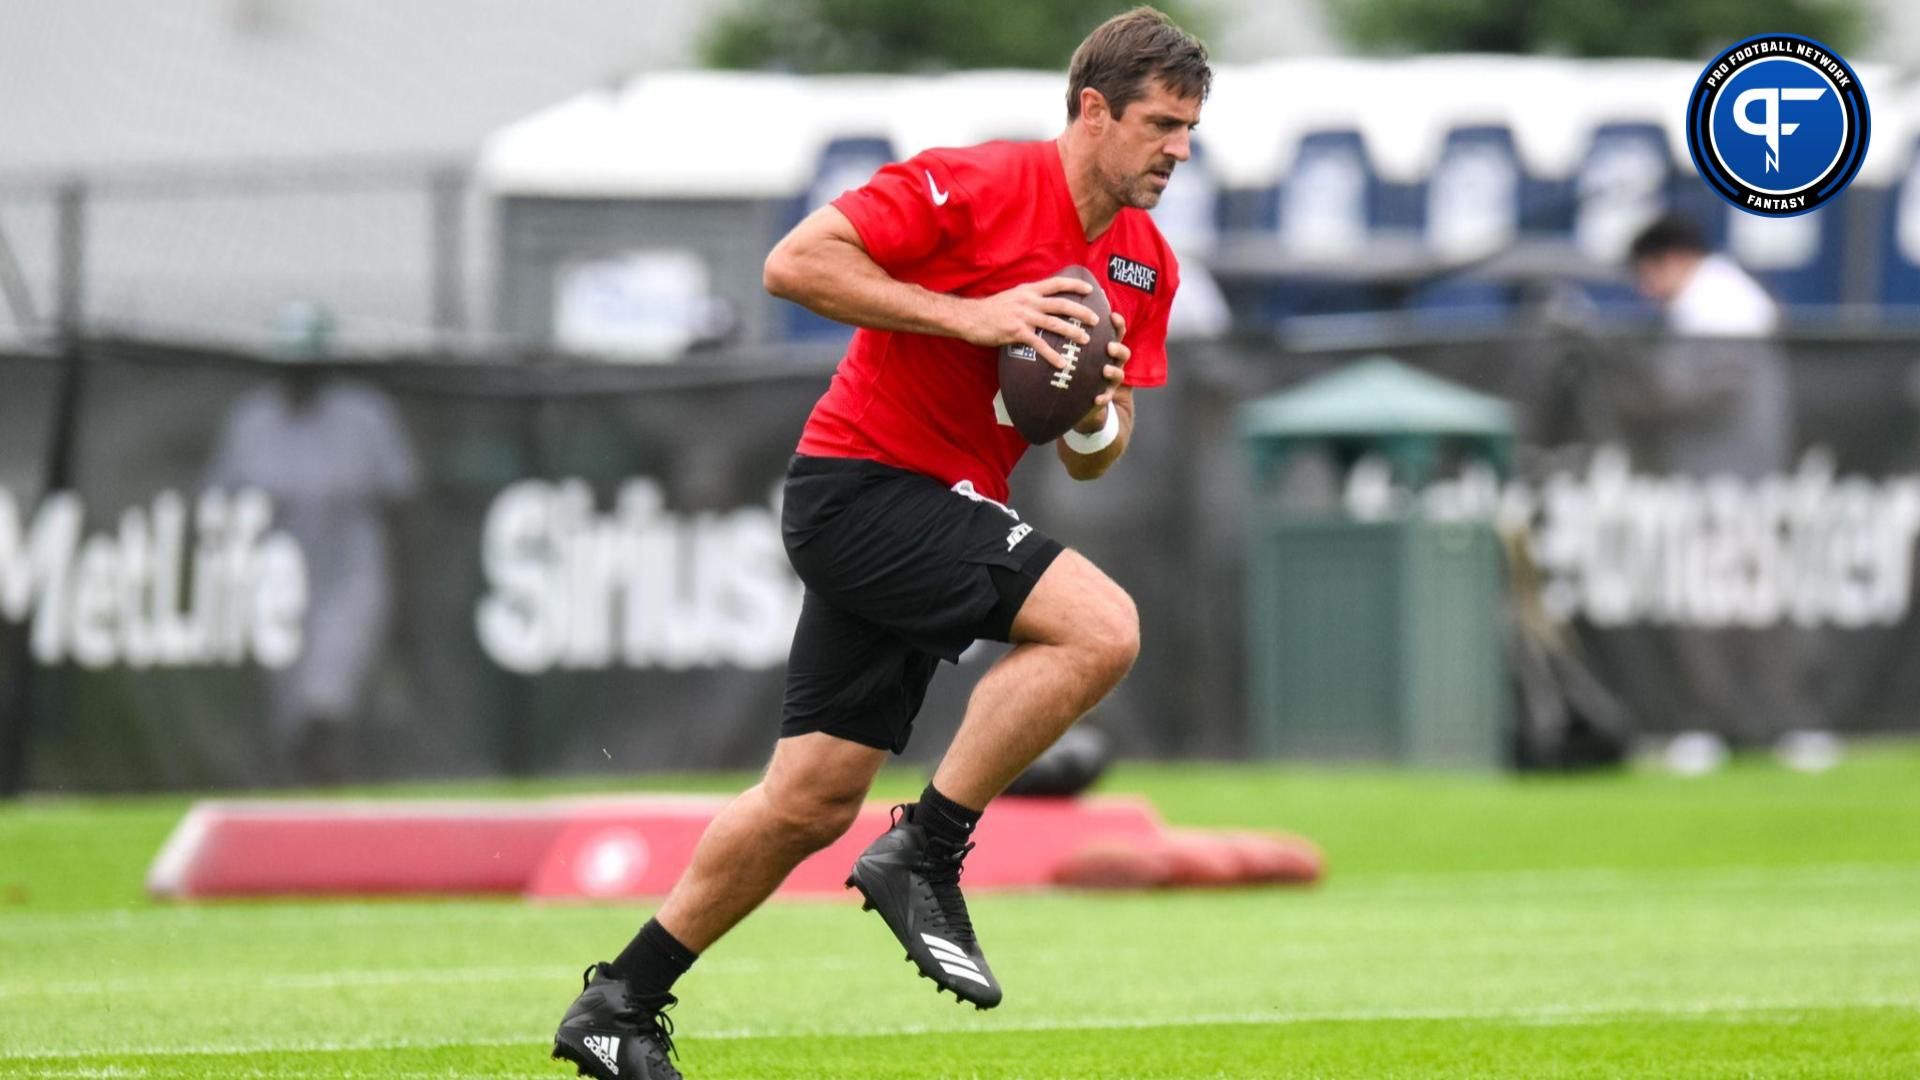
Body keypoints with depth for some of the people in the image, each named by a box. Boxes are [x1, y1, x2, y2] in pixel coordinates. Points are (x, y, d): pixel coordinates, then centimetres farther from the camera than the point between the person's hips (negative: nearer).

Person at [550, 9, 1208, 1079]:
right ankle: (925, 853, -16)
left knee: (813, 799, 7)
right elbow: (795, 263, -18)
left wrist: (1096, 418, -8)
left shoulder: (1148, 266, 10)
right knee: (1100, 624, -24)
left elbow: (1094, 459, 16)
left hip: (942, 513, 8)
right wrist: (968, 316, -22)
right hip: (863, 480, -8)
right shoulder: (975, 185, -14)